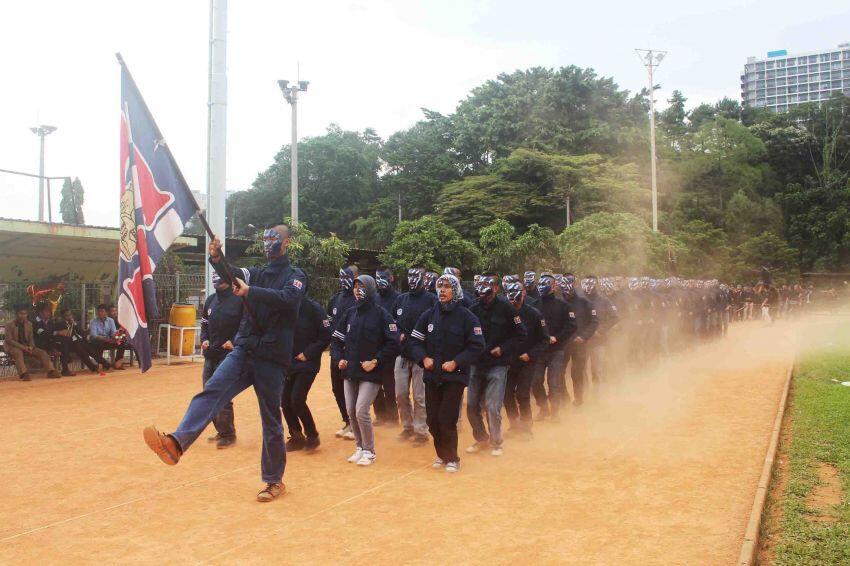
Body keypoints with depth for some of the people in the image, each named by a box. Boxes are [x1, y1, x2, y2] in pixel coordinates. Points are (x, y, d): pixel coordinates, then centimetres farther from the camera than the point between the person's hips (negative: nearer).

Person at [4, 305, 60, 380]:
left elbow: (31, 339, 9)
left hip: (26, 347, 5)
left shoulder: (29, 324, 9)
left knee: (42, 352, -17)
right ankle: (23, 374, -51)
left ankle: (51, 371, -29)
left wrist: (31, 347, -15)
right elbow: (9, 340, -14)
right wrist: (23, 347, -25)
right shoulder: (9, 325, -6)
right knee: (18, 352, -39)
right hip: (13, 347, -5)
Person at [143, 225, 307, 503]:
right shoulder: (255, 273, 17)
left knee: (271, 421, 3)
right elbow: (231, 276, -3)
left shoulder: (296, 276, 2)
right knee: (211, 391, -20)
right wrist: (216, 258, -23)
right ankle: (176, 444, -37)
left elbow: (287, 299, -20)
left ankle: (274, 481, 16)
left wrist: (250, 291, -29)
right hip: (243, 351, 4)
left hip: (272, 358, -4)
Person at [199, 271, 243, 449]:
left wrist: (234, 342, -17)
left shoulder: (239, 300, -8)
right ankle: (221, 430, 25)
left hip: (228, 353, -8)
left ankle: (228, 434, 0)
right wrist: (204, 340, 5)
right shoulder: (210, 300, 12)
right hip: (211, 354, 8)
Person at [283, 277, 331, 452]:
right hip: (288, 363, 6)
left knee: (297, 401, -13)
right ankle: (296, 437, 23)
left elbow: (326, 336, -11)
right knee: (285, 402, 5)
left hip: (307, 364, -6)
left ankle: (312, 435, 8)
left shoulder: (314, 308, -11)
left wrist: (308, 354, -14)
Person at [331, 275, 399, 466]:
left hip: (371, 373, -6)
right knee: (351, 412, 8)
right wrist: (340, 359, 1)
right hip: (350, 372, 6)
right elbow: (336, 339, 16)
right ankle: (360, 447, 25)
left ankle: (369, 451, 5)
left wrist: (376, 361, -14)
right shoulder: (350, 314, 9)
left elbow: (393, 343, -10)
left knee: (362, 411, -12)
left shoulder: (381, 314, -7)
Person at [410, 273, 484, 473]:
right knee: (433, 419, 8)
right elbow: (415, 341, 10)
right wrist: (424, 358, -7)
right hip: (432, 375, 4)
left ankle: (452, 458, 12)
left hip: (455, 376, -4)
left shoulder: (466, 316, -6)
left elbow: (477, 346, -7)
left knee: (447, 419, -7)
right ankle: (441, 455, 27)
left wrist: (456, 362, -15)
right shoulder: (428, 315, 5)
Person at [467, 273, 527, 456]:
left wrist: (503, 349, -10)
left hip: (497, 365, -4)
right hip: (476, 364, 5)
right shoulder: (475, 308, 2)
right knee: (472, 405, 8)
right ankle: (481, 438, 27)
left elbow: (521, 334, -3)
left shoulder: (505, 307, -8)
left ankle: (496, 443, 12)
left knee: (492, 407, -6)